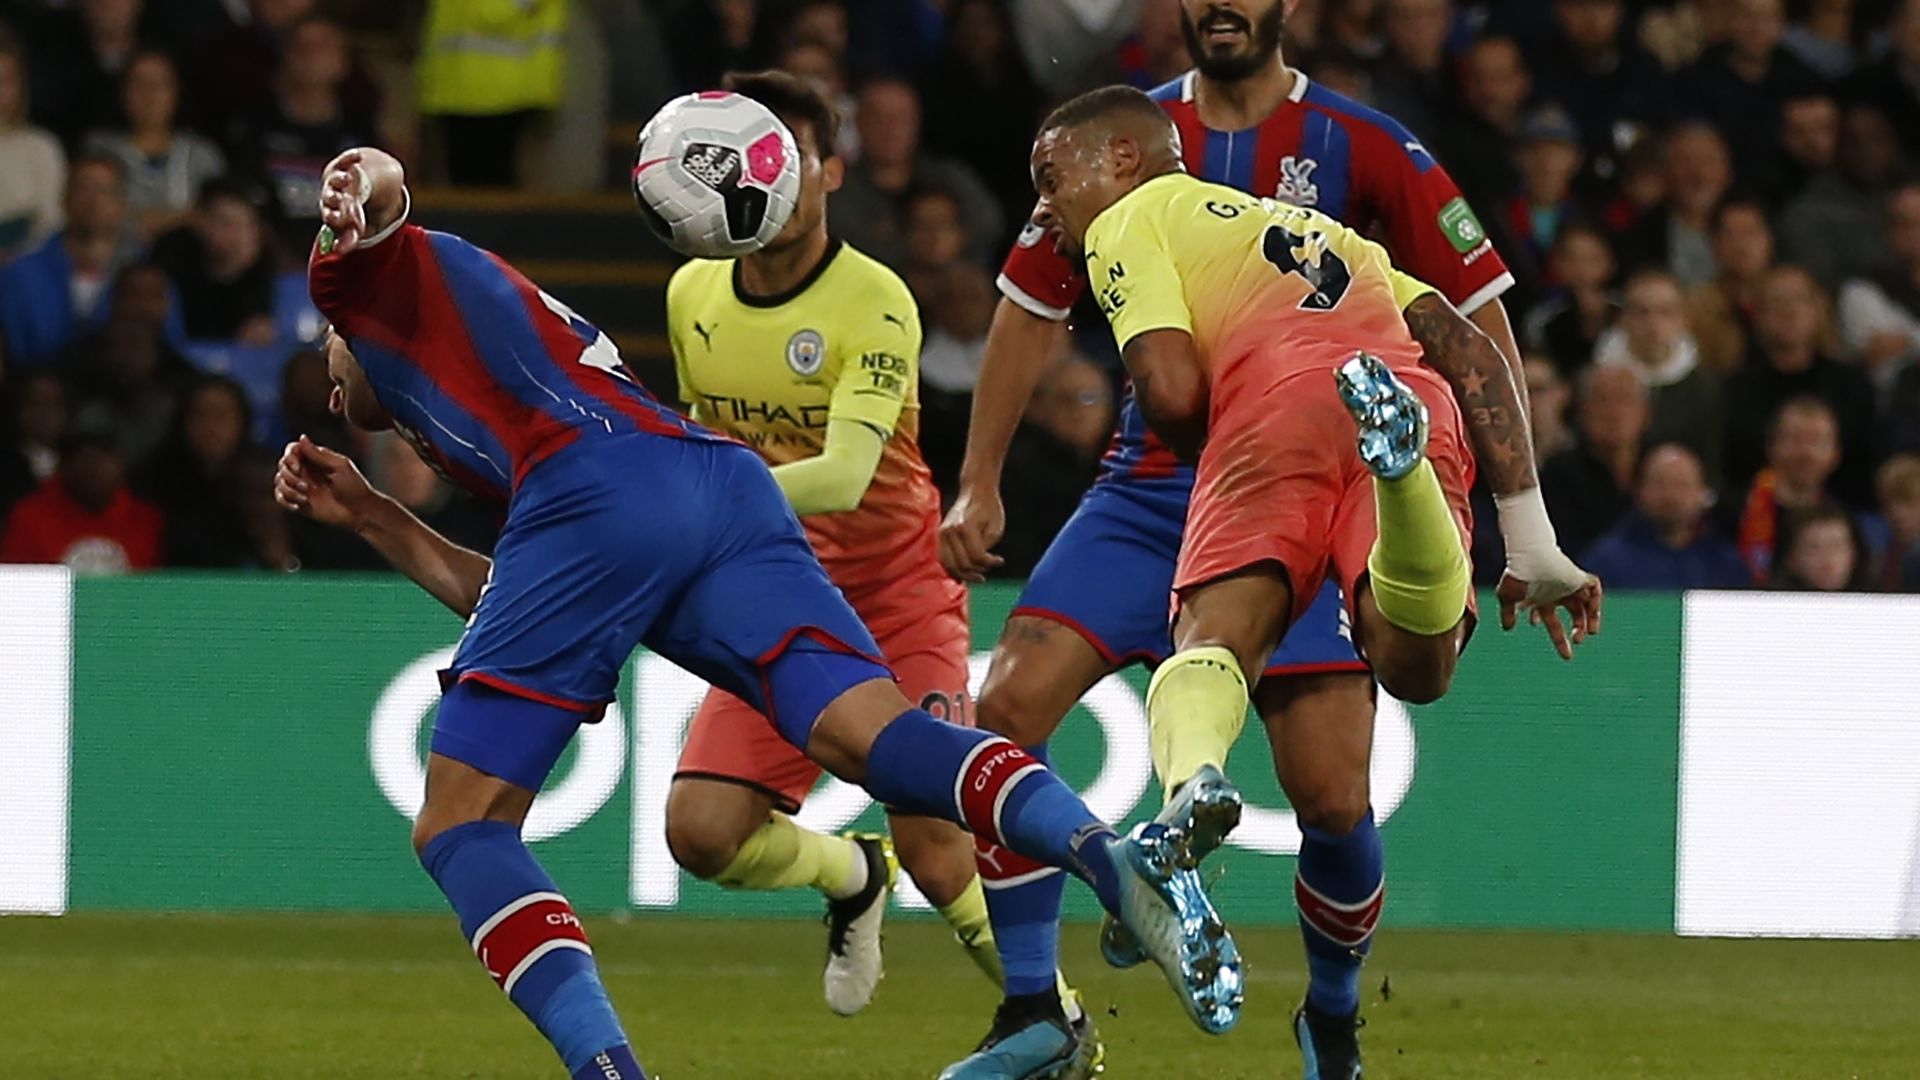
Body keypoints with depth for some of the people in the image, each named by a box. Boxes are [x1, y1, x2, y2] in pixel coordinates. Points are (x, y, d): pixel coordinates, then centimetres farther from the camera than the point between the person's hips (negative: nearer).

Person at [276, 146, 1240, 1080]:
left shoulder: (384, 290, 27)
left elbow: (382, 181, 4)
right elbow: (507, 605, 42)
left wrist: (358, 195, -20)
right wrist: (367, 516, 46)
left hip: (599, 497, -7)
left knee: (459, 830, -1)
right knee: (874, 736, -14)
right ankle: (1113, 856, -41)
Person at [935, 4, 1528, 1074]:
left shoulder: (1362, 147, -4)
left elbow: (1481, 316, 0)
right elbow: (1034, 307, 14)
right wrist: (979, 486, 11)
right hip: (1149, 492, 3)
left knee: (1335, 797, -11)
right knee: (1008, 705, -16)